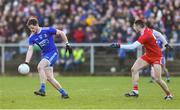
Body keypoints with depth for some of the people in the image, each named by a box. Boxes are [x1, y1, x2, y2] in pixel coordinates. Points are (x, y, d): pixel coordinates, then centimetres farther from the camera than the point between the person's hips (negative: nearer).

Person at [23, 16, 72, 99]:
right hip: (45, 55, 6)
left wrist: (67, 44, -4)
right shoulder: (32, 37, -1)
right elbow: (30, 50, -5)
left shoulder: (47, 30, -14)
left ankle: (42, 90, -28)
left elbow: (61, 33, -4)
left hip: (53, 53, -6)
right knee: (49, 77, 1)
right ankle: (64, 93, 14)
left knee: (40, 66, -27)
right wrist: (26, 62, -18)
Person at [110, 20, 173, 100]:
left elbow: (132, 46, -35)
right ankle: (135, 91, -3)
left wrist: (119, 46, -34)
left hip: (156, 57, -9)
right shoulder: (147, 29, -5)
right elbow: (159, 34, 9)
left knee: (157, 79, -11)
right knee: (134, 69, -4)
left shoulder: (145, 36, -31)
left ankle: (169, 94, 10)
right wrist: (166, 44, 19)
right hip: (148, 55, 9)